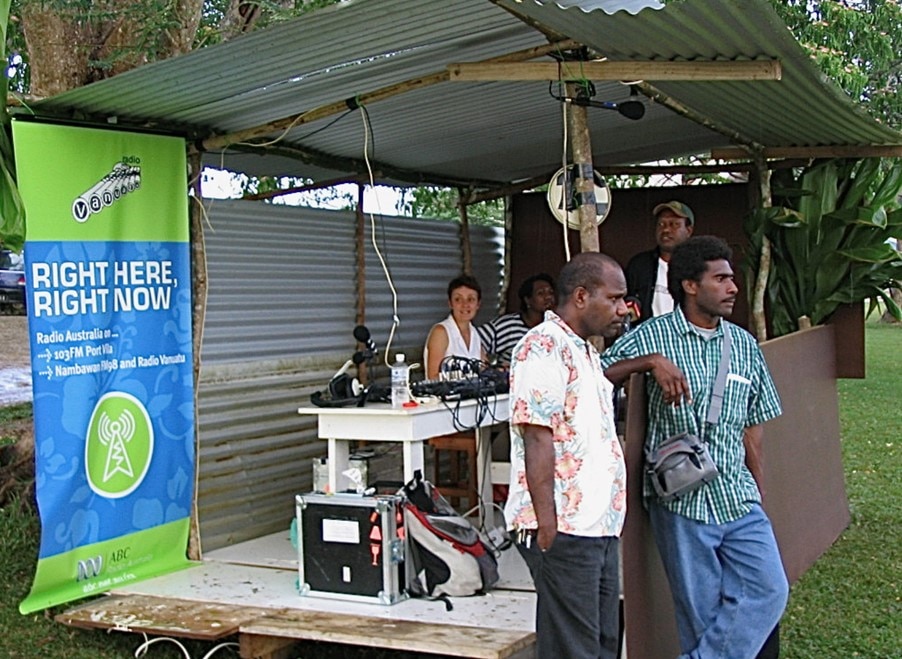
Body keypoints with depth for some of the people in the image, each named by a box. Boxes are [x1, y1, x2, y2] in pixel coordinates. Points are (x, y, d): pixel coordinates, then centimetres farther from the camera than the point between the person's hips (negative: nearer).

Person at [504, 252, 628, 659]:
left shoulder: (586, 351, 19)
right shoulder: (543, 346, -14)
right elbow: (537, 439, -20)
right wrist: (547, 524, -22)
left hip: (599, 527, 10)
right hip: (564, 530, -10)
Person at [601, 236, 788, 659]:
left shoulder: (744, 345, 11)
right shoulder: (653, 336, -1)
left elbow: (751, 428, 15)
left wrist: (759, 496, 13)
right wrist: (650, 361, -23)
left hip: (739, 498, 4)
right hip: (681, 500, -4)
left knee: (768, 591, -8)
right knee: (702, 613, 3)